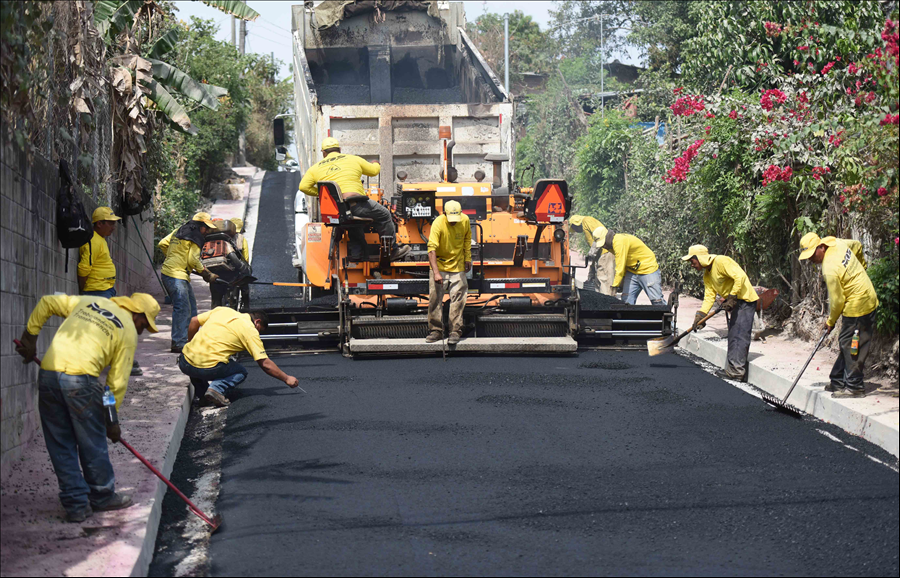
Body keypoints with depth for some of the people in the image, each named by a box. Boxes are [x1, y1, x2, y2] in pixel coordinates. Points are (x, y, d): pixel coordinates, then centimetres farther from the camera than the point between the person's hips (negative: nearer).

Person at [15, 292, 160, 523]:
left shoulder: (87, 302, 21)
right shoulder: (128, 331, 6)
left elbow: (47, 303, 20)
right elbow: (117, 381, 5)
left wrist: (30, 337, 27)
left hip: (48, 373, 5)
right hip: (81, 377, -5)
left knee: (61, 446, 12)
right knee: (93, 444, 12)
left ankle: (76, 505, 16)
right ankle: (102, 497, 27)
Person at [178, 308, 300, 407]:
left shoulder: (222, 310, 17)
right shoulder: (250, 331, 3)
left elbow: (194, 321, 19)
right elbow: (265, 364, 2)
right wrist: (287, 379, 12)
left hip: (184, 363, 5)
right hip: (207, 369, -5)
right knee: (241, 372, 21)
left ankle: (201, 390, 25)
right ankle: (217, 388, -5)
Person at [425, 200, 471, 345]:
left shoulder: (465, 221, -9)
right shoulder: (438, 224, -21)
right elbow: (431, 249, -26)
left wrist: (468, 258, 10)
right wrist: (436, 272, -34)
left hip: (458, 267, 2)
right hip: (439, 265, -2)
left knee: (457, 298, -2)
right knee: (435, 298, -1)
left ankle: (456, 331, 5)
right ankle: (436, 330, 10)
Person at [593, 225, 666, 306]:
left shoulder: (620, 242, -25)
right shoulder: (614, 243, 4)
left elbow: (620, 268, -25)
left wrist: (614, 286, -21)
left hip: (648, 269, -9)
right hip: (632, 271, 9)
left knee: (657, 301, -5)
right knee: (627, 300, -1)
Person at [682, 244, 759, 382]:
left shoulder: (721, 261, -16)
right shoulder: (707, 275, 14)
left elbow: (740, 276, -24)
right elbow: (709, 296, 11)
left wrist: (732, 298, -24)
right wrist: (700, 315, 0)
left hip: (745, 300, -10)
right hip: (735, 303, 10)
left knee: (738, 336, -12)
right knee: (733, 336, 13)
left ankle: (735, 372, -13)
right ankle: (733, 370, 18)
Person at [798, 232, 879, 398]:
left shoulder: (830, 270, -24)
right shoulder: (838, 243, 0)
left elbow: (837, 300, -16)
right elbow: (857, 245, 22)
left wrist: (830, 321, 1)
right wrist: (860, 267, 37)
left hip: (857, 307, -10)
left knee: (851, 347, -3)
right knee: (846, 344, 14)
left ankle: (855, 387, 3)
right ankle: (838, 382, 20)